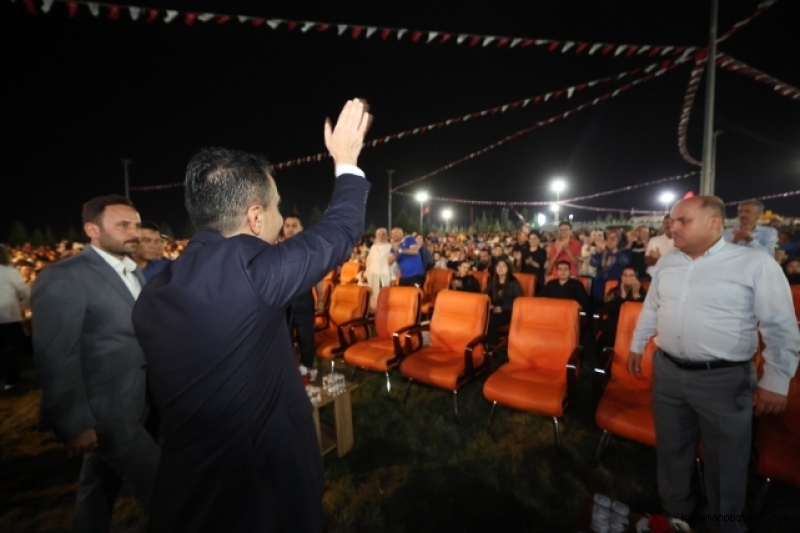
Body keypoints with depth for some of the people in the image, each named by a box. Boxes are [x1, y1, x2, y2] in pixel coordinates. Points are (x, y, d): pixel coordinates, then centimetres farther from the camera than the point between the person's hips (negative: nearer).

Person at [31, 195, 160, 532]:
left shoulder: (134, 273, 8)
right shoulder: (63, 278, -16)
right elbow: (56, 358, -18)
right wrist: (75, 424, -17)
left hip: (131, 403, 7)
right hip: (104, 408, -7)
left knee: (101, 486, 23)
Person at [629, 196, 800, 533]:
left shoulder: (756, 263, -10)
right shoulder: (666, 263, 5)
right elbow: (650, 309, 15)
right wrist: (637, 346, 18)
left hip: (724, 379, -4)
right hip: (667, 372, 4)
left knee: (726, 460, 14)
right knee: (671, 449, 19)